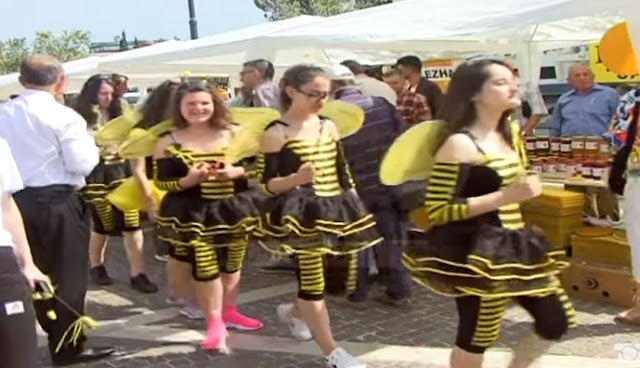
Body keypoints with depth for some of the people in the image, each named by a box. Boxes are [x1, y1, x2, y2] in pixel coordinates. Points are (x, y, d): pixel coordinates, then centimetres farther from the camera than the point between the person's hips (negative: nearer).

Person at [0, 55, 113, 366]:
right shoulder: (63, 116, -13)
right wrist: (89, 141, 2)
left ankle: (57, 338, 31)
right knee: (67, 275, 5)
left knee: (37, 274, 18)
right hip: (58, 202, -6)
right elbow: (83, 164, -15)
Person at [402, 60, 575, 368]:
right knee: (478, 337, 3)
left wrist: (528, 189, 6)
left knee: (556, 321, 14)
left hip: (515, 245, 9)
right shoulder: (459, 143, -18)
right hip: (478, 253, -9)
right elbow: (437, 210, -21)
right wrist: (505, 197, -24)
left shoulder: (511, 132, 10)